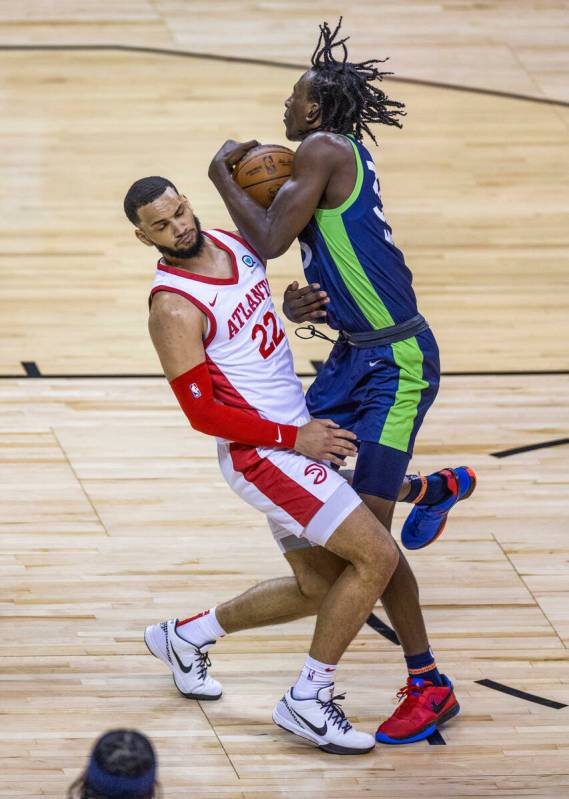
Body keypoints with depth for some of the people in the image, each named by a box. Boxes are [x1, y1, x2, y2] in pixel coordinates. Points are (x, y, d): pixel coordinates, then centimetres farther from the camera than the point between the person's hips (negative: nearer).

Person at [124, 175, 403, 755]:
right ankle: (307, 702, -6)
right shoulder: (174, 308, -20)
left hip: (295, 436, 9)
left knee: (319, 588, 17)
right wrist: (294, 437, -18)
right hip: (262, 453, -9)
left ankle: (186, 637, 33)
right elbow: (202, 414, -19)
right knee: (376, 556, -16)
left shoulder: (234, 244, 4)